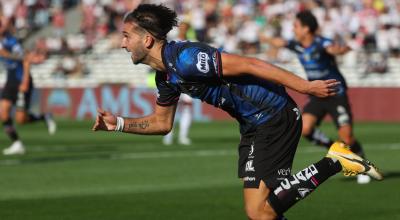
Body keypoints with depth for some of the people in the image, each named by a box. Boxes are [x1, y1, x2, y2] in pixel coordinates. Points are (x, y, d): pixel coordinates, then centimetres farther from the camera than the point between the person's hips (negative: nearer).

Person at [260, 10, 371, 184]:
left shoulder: (321, 44, -22)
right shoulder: (297, 45, 0)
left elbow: (333, 48, -45)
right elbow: (280, 42, 21)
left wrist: (340, 49, -68)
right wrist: (267, 39, 38)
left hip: (336, 95, -6)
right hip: (317, 96, 6)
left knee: (346, 136, -13)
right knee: (305, 129, -16)